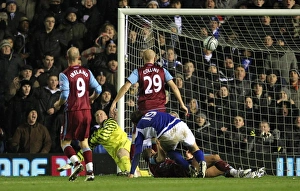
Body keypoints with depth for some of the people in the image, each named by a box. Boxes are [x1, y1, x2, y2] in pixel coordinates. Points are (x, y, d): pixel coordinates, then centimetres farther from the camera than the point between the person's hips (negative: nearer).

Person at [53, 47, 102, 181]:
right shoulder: (87, 72, 5)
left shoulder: (65, 74, -10)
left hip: (72, 111, -5)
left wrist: (58, 104, 4)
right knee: (84, 142, 14)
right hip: (86, 111, 5)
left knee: (65, 142, 6)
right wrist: (91, 98, 25)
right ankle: (90, 171, 4)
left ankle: (77, 163, -17)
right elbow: (98, 89, 4)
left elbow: (65, 95, -17)